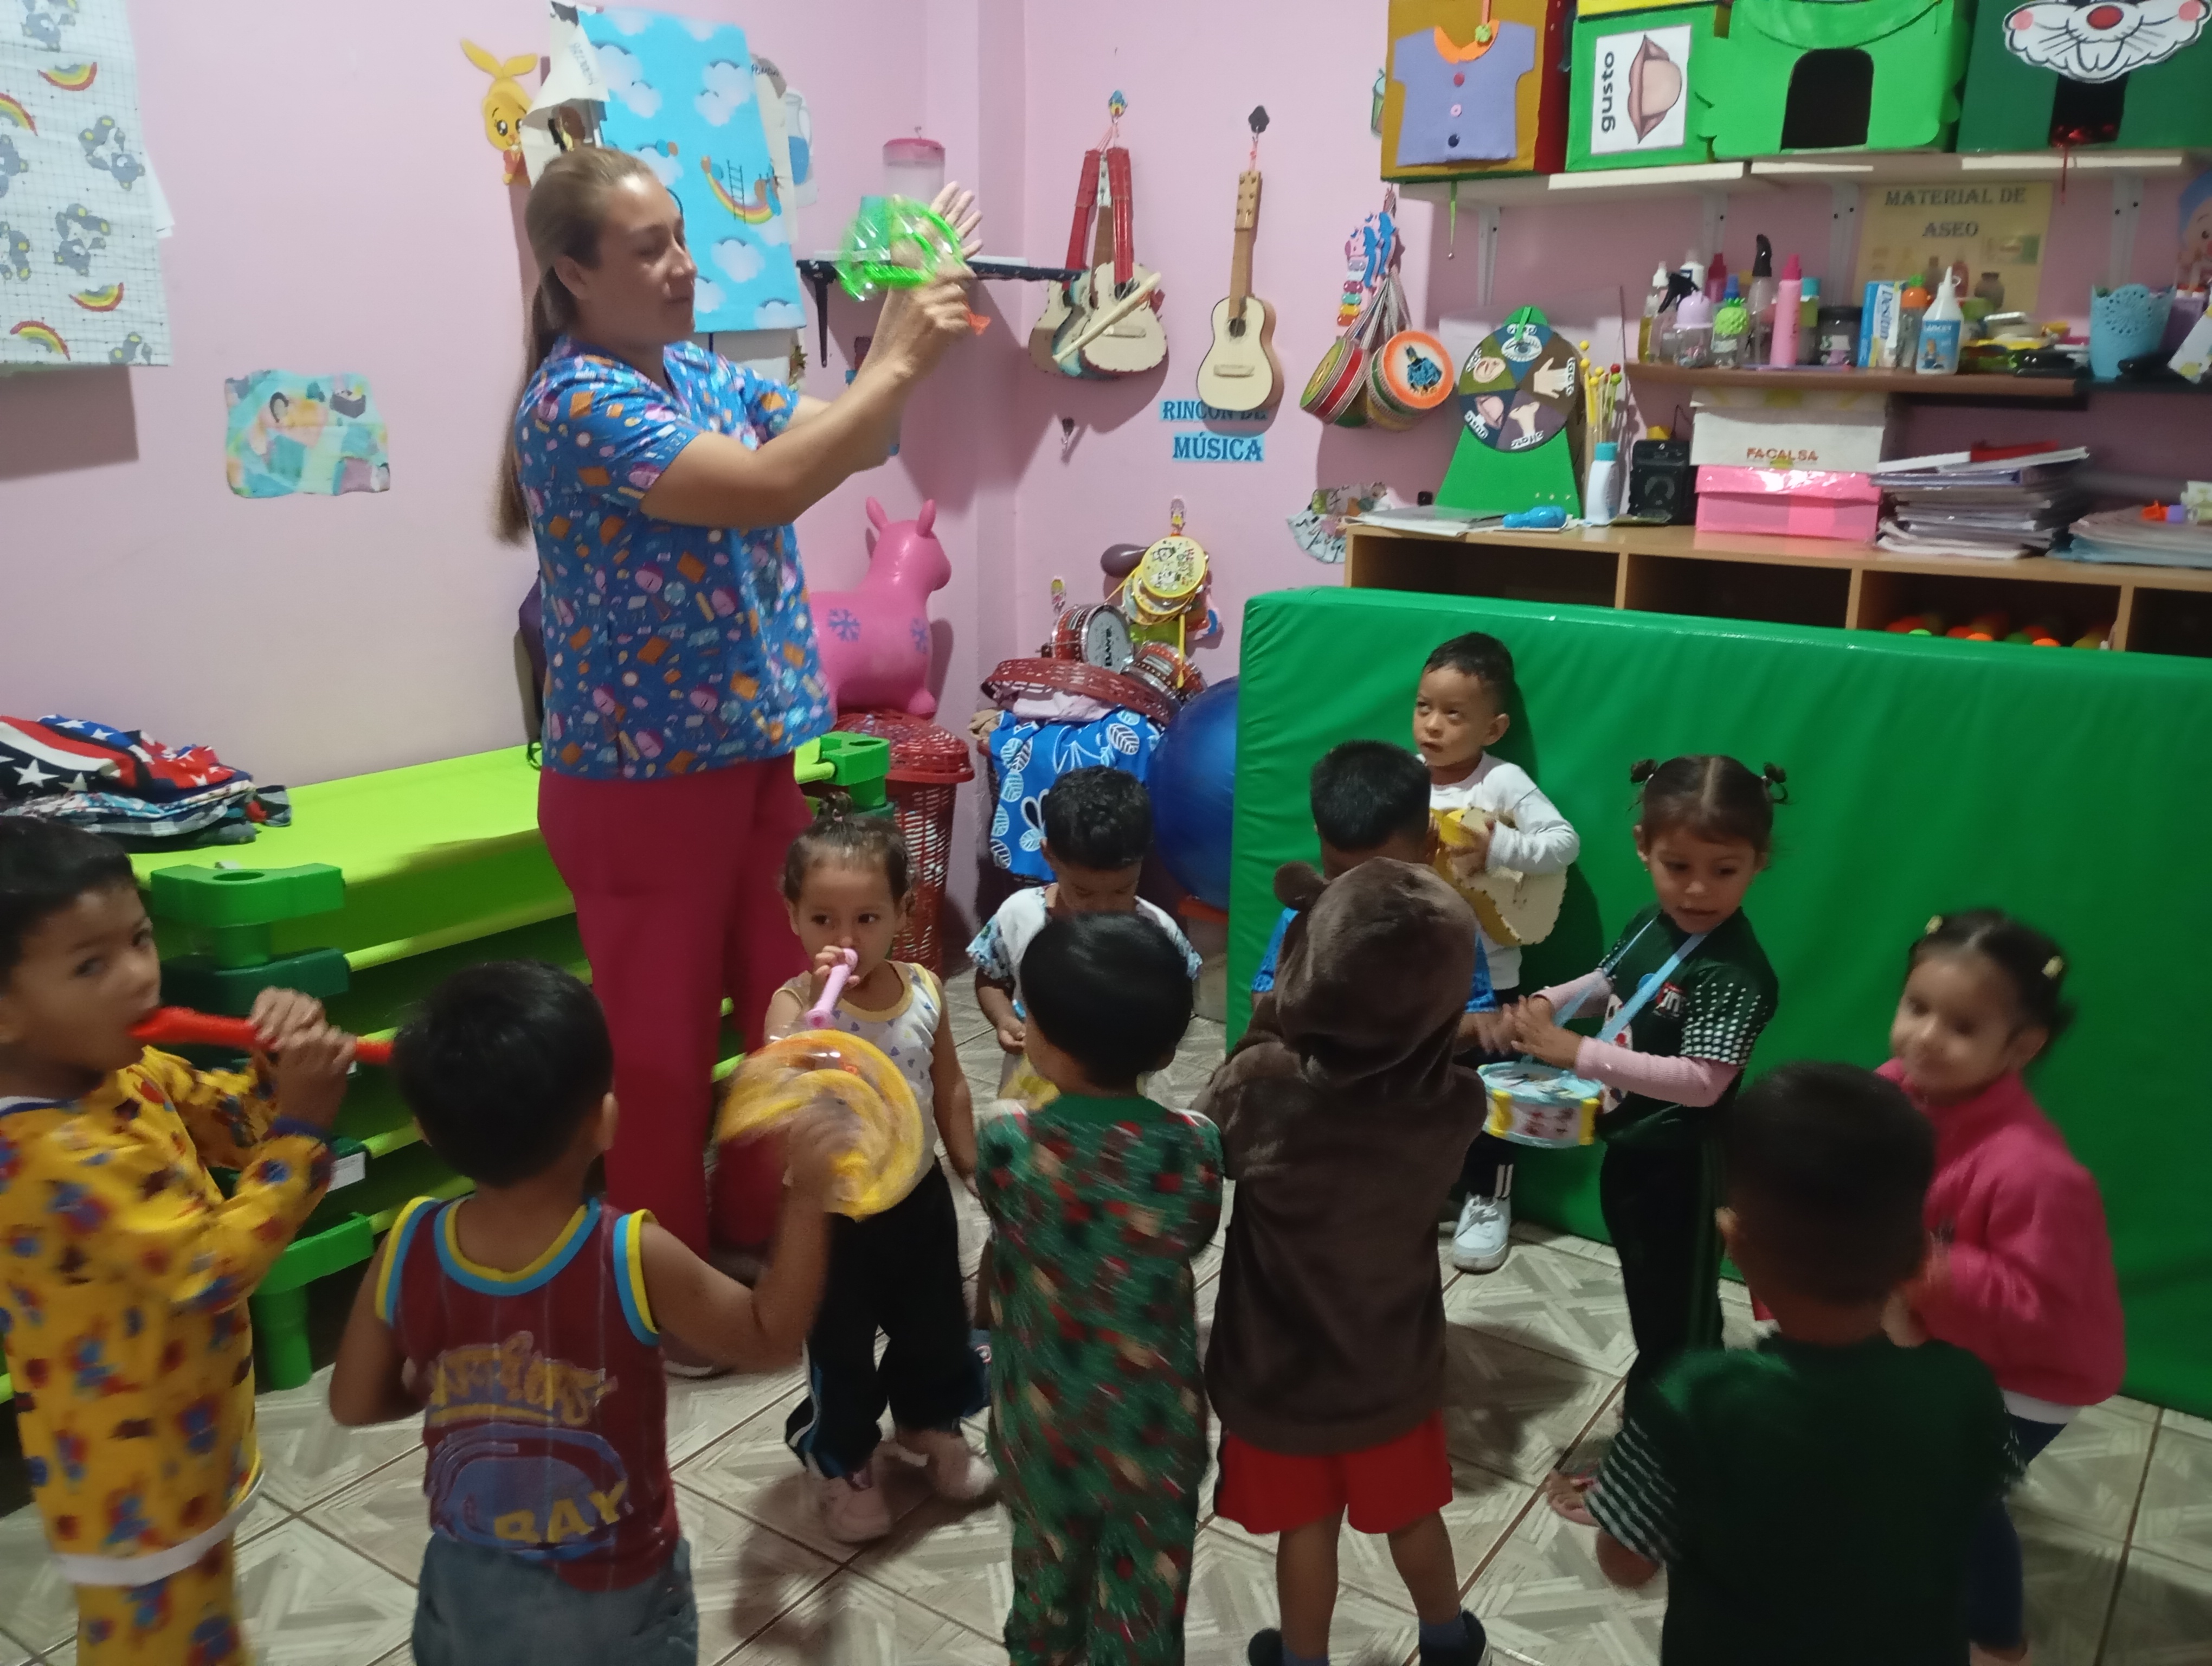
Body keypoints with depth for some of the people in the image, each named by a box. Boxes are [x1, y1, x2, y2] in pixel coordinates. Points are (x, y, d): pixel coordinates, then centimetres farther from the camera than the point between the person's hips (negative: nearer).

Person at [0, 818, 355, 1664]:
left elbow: (238, 1123, 8)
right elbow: (215, 1270, -32)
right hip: (134, 1483, -8)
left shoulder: (128, 1074, -7)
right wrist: (304, 1125, -32)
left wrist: (281, 1063, -14)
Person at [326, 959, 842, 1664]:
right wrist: (808, 1199, -13)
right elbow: (769, 1338, -14)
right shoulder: (636, 1260, -29)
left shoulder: (407, 1249, -20)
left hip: (470, 1586, 3)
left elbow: (354, 1402, -4)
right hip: (612, 1600, -2)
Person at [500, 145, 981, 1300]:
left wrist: (902, 342, -4)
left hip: (752, 756, 8)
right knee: (661, 1041, 6)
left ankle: (757, 1236, 37)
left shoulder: (699, 372, 9)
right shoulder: (577, 403, -18)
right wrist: (900, 363, -22)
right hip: (641, 782, -8)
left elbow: (842, 444, 12)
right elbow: (770, 486, -29)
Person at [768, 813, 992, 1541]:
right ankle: (845, 1463, 40)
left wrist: (975, 1172, 10)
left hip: (918, 1195, 4)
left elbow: (948, 1088, 3)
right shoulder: (796, 1002, -23)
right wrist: (819, 1006, -49)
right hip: (833, 1209, -4)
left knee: (936, 1326, 23)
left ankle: (929, 1426, 51)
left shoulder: (924, 991, -10)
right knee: (840, 1348, 15)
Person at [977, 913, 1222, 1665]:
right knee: (1145, 1574, 21)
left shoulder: (1007, 1144, -24)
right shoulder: (1194, 1147, -22)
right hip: (1152, 1412, -1)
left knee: (1047, 1554, 29)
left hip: (1044, 1410, 1)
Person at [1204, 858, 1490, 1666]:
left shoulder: (1263, 1086, -31)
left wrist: (1262, 1038, -6)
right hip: (1393, 1363, 2)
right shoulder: (1458, 1103, -24)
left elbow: (1198, 1152, -11)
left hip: (1281, 1366, -2)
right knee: (1411, 1512, 28)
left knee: (1307, 1525, 22)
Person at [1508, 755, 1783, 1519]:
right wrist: (1545, 1004, -3)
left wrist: (1577, 1052, -35)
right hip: (1630, 1150, 8)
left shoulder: (1736, 973, -27)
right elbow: (1604, 984, 16)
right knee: (1658, 1300, 28)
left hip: (1678, 1168, -8)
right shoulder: (1649, 926, -3)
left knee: (1674, 1311, 11)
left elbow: (1700, 1082, -34)